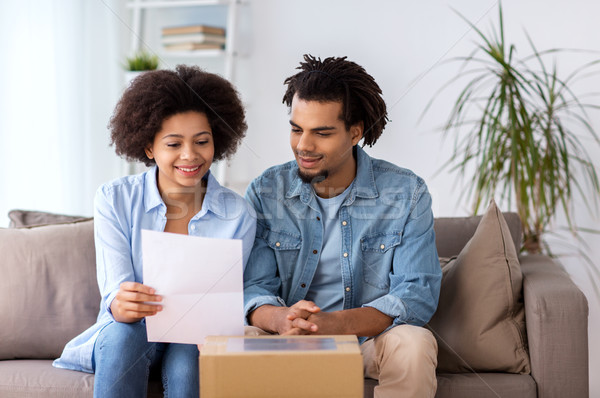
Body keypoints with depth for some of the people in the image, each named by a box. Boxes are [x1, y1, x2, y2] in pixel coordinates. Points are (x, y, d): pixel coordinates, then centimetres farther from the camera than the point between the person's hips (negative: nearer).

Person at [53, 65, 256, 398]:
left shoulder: (238, 216, -4)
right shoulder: (113, 200, -6)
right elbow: (115, 290, -14)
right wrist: (120, 305, -40)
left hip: (197, 344, 0)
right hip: (125, 337, 0)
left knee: (188, 351, -34)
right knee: (125, 332, -34)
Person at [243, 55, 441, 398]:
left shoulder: (406, 194, -6)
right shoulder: (266, 193, -1)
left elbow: (417, 294, -14)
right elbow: (253, 289, -6)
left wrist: (336, 324, -32)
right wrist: (282, 318, -32)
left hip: (370, 341, -1)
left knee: (414, 344, -33)